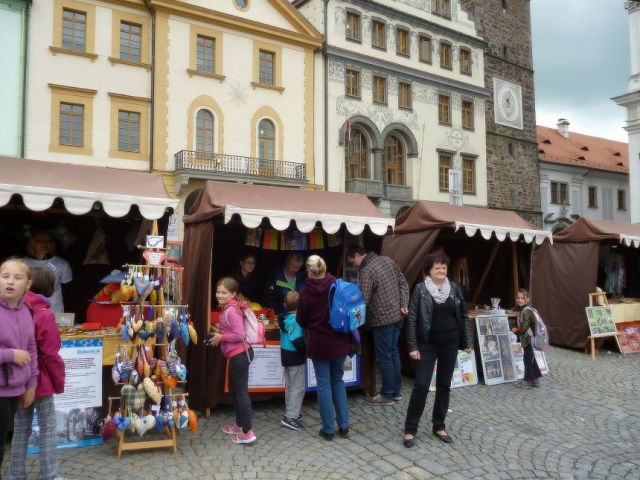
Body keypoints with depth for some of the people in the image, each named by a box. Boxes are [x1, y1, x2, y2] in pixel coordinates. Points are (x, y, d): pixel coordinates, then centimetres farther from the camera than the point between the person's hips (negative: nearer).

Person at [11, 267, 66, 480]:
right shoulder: (44, 315, -16)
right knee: (47, 429, 5)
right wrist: (59, 382, -5)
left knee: (20, 429, 15)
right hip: (40, 381, -6)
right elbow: (50, 354, -16)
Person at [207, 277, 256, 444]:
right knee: (234, 389, 20)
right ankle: (239, 425, 33)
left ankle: (247, 432, 4)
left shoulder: (231, 310, -19)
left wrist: (221, 337, -14)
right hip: (238, 354, 11)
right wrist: (220, 334, 7)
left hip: (239, 355, -11)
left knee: (241, 391, -3)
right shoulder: (228, 308, 12)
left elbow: (240, 335, -25)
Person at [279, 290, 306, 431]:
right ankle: (290, 417, -1)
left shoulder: (285, 318, 4)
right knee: (298, 388, -1)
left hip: (286, 356, 9)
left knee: (290, 386, 19)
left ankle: (290, 413, 30)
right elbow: (298, 341, -26)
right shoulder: (296, 320, -21)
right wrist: (307, 349, -12)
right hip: (296, 357, -9)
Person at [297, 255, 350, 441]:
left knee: (324, 384, 9)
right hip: (339, 341, 2)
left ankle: (328, 429, 14)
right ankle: (344, 425, 17)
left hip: (318, 343, -2)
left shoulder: (305, 292, -10)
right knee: (338, 380, 18)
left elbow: (301, 321, 1)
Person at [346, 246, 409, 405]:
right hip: (397, 315, 8)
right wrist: (404, 305, 5)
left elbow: (363, 301, -19)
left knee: (384, 357, 3)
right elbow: (403, 284, 8)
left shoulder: (366, 271, -17)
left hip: (382, 319, -8)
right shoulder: (387, 260, 7)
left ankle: (387, 395, 14)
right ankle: (396, 391, 27)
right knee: (393, 352, 17)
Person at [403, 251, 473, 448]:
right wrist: (412, 346, -12)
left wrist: (468, 341, 5)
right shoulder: (420, 289, -7)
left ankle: (439, 426, 26)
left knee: (444, 385, 12)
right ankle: (410, 430, 8)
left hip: (450, 344, 4)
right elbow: (412, 319, -8)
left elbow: (464, 316, 9)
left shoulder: (454, 288, 3)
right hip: (427, 345, -3)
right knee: (421, 385, -3)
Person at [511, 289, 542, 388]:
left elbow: (524, 327, -24)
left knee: (527, 359, -1)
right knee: (530, 359, 15)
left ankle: (528, 380, 9)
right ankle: (535, 379, 24)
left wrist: (516, 331, -8)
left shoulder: (527, 311, -20)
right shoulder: (521, 310, 11)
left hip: (529, 339, -10)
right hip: (526, 339, 10)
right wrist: (516, 329, 1)